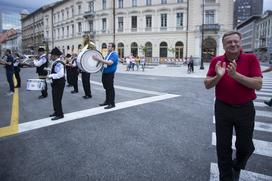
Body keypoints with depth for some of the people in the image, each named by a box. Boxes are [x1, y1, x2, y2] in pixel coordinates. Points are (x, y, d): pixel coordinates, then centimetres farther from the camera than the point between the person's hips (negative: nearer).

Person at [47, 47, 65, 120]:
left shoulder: (59, 63, -22)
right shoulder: (56, 63, 10)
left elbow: (60, 74, -32)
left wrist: (51, 76, -26)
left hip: (59, 84, -11)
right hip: (56, 83, 11)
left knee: (57, 99, -2)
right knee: (55, 98, 20)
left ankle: (60, 114, 9)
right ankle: (56, 112, 34)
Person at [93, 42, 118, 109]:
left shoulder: (114, 55, -12)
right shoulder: (108, 54, 16)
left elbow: (109, 63, -28)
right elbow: (104, 62, 25)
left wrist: (99, 59, -30)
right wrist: (98, 59, 8)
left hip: (110, 74, -9)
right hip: (105, 73, 9)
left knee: (110, 89, -3)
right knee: (106, 88, 15)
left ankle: (112, 103, 5)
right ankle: (107, 101, 27)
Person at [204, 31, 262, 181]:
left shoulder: (251, 59, -5)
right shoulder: (216, 61, -1)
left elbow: (258, 84, -13)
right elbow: (207, 84, -3)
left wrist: (235, 75, -25)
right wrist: (218, 76, -23)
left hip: (245, 108, 0)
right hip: (222, 108, 1)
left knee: (245, 146, 13)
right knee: (223, 146, 8)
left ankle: (237, 166, 46)